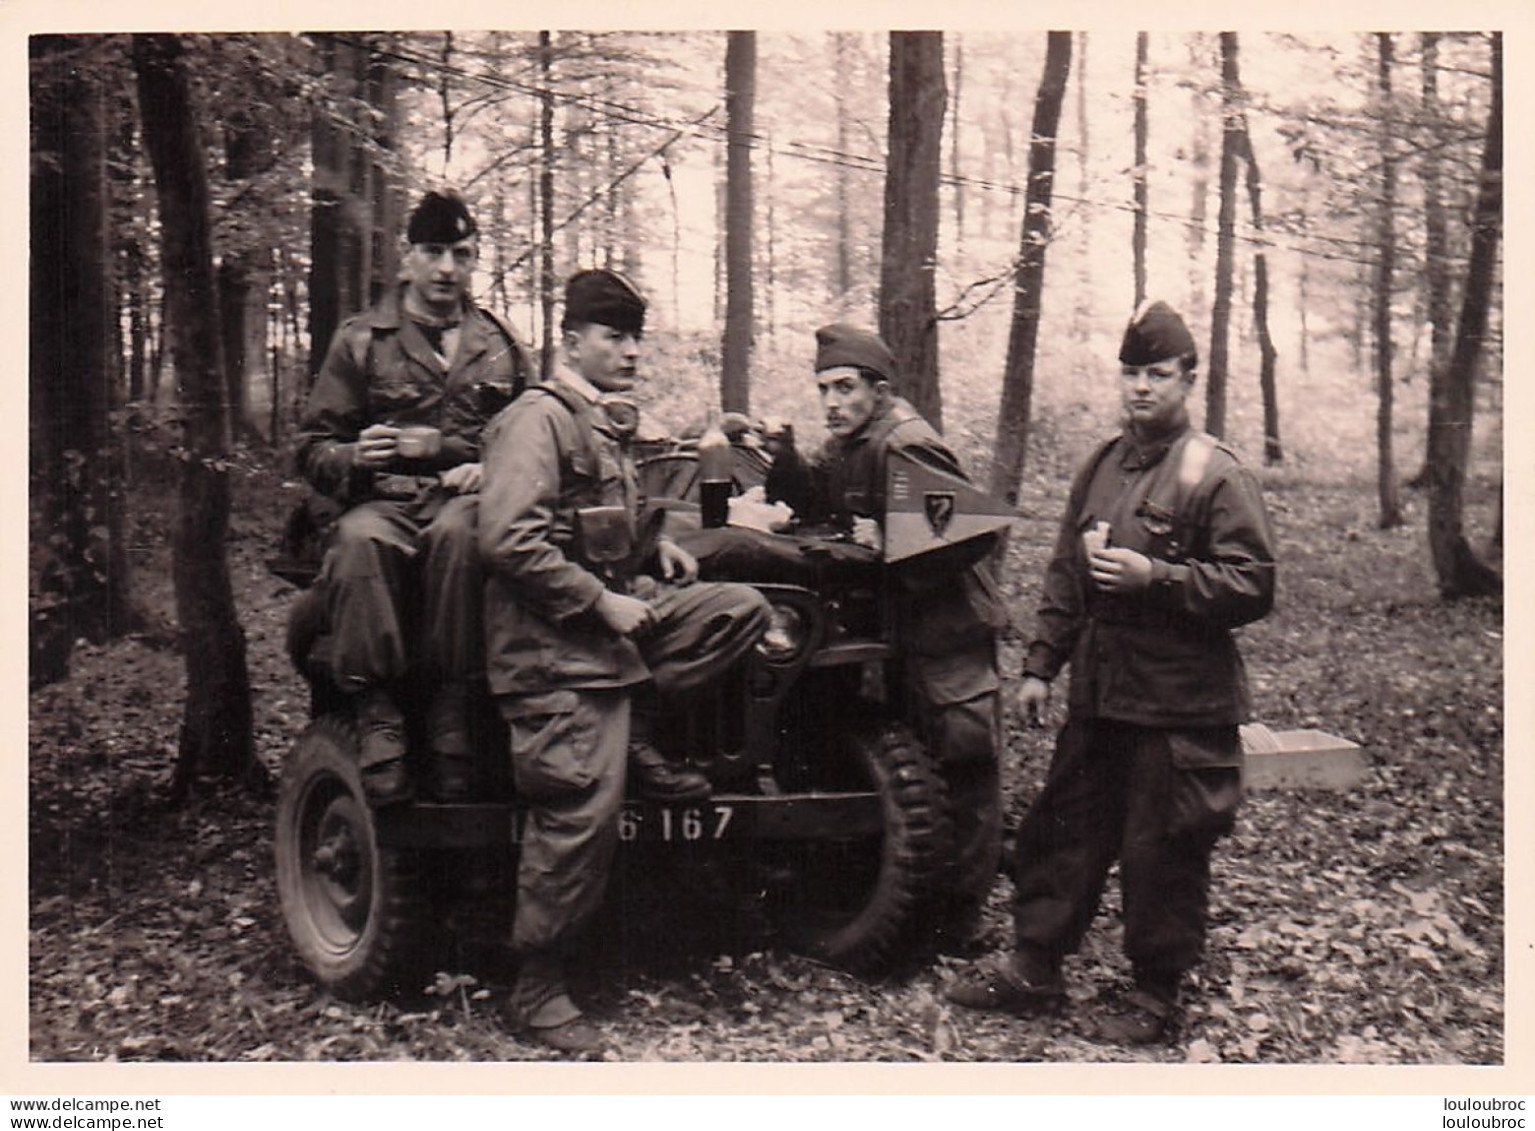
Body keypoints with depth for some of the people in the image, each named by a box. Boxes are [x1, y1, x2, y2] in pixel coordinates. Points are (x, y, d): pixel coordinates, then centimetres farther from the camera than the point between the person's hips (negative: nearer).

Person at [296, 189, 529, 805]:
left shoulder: (500, 347, 19)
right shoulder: (360, 341, 12)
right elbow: (312, 449, 10)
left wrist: (489, 468, -4)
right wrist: (357, 457, -13)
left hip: (469, 499, 1)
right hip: (382, 501, 0)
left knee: (460, 531, -38)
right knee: (360, 539, -38)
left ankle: (451, 709, -29)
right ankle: (376, 714, -31)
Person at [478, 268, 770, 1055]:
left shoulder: (607, 424, 17)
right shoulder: (537, 420, -13)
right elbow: (507, 540, -24)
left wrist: (656, 545, 13)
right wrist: (602, 603, -22)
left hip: (612, 612, 9)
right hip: (555, 642, -9)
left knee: (741, 607, -1)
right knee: (582, 811, -10)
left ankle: (635, 741, 3)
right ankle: (536, 989, 2)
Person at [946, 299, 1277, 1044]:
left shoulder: (1216, 476, -8)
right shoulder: (1101, 468, 13)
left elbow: (1253, 587, -14)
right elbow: (1066, 574, 19)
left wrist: (1155, 576, -22)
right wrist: (1041, 665, 14)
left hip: (1176, 706, -7)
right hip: (1097, 696, 7)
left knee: (1161, 850, 2)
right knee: (1060, 831, 12)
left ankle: (1156, 996, 16)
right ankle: (1035, 969, 24)